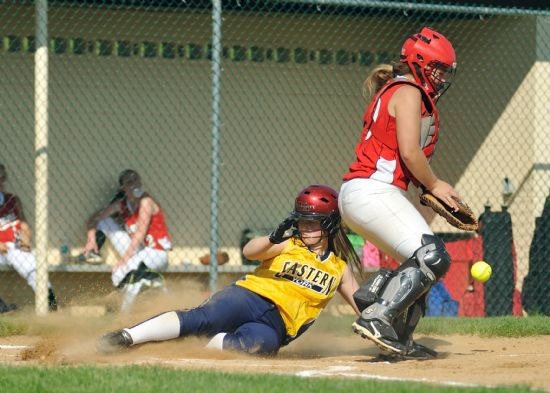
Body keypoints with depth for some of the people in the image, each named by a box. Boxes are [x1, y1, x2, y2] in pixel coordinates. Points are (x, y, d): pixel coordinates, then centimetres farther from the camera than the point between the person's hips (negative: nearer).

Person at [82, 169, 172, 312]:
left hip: (157, 253, -7)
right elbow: (94, 219, 9)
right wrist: (91, 238, -10)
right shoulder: (121, 204, 3)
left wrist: (125, 258, -29)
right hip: (136, 251, 7)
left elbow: (140, 234, -22)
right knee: (103, 221, 3)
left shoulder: (145, 202, -14)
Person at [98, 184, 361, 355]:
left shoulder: (340, 267, 17)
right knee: (201, 319, -32)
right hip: (249, 297, -2)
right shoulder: (288, 244, 8)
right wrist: (274, 239, -31)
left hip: (275, 326, 2)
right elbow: (250, 251, -10)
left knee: (260, 342, -38)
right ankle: (124, 339, -43)